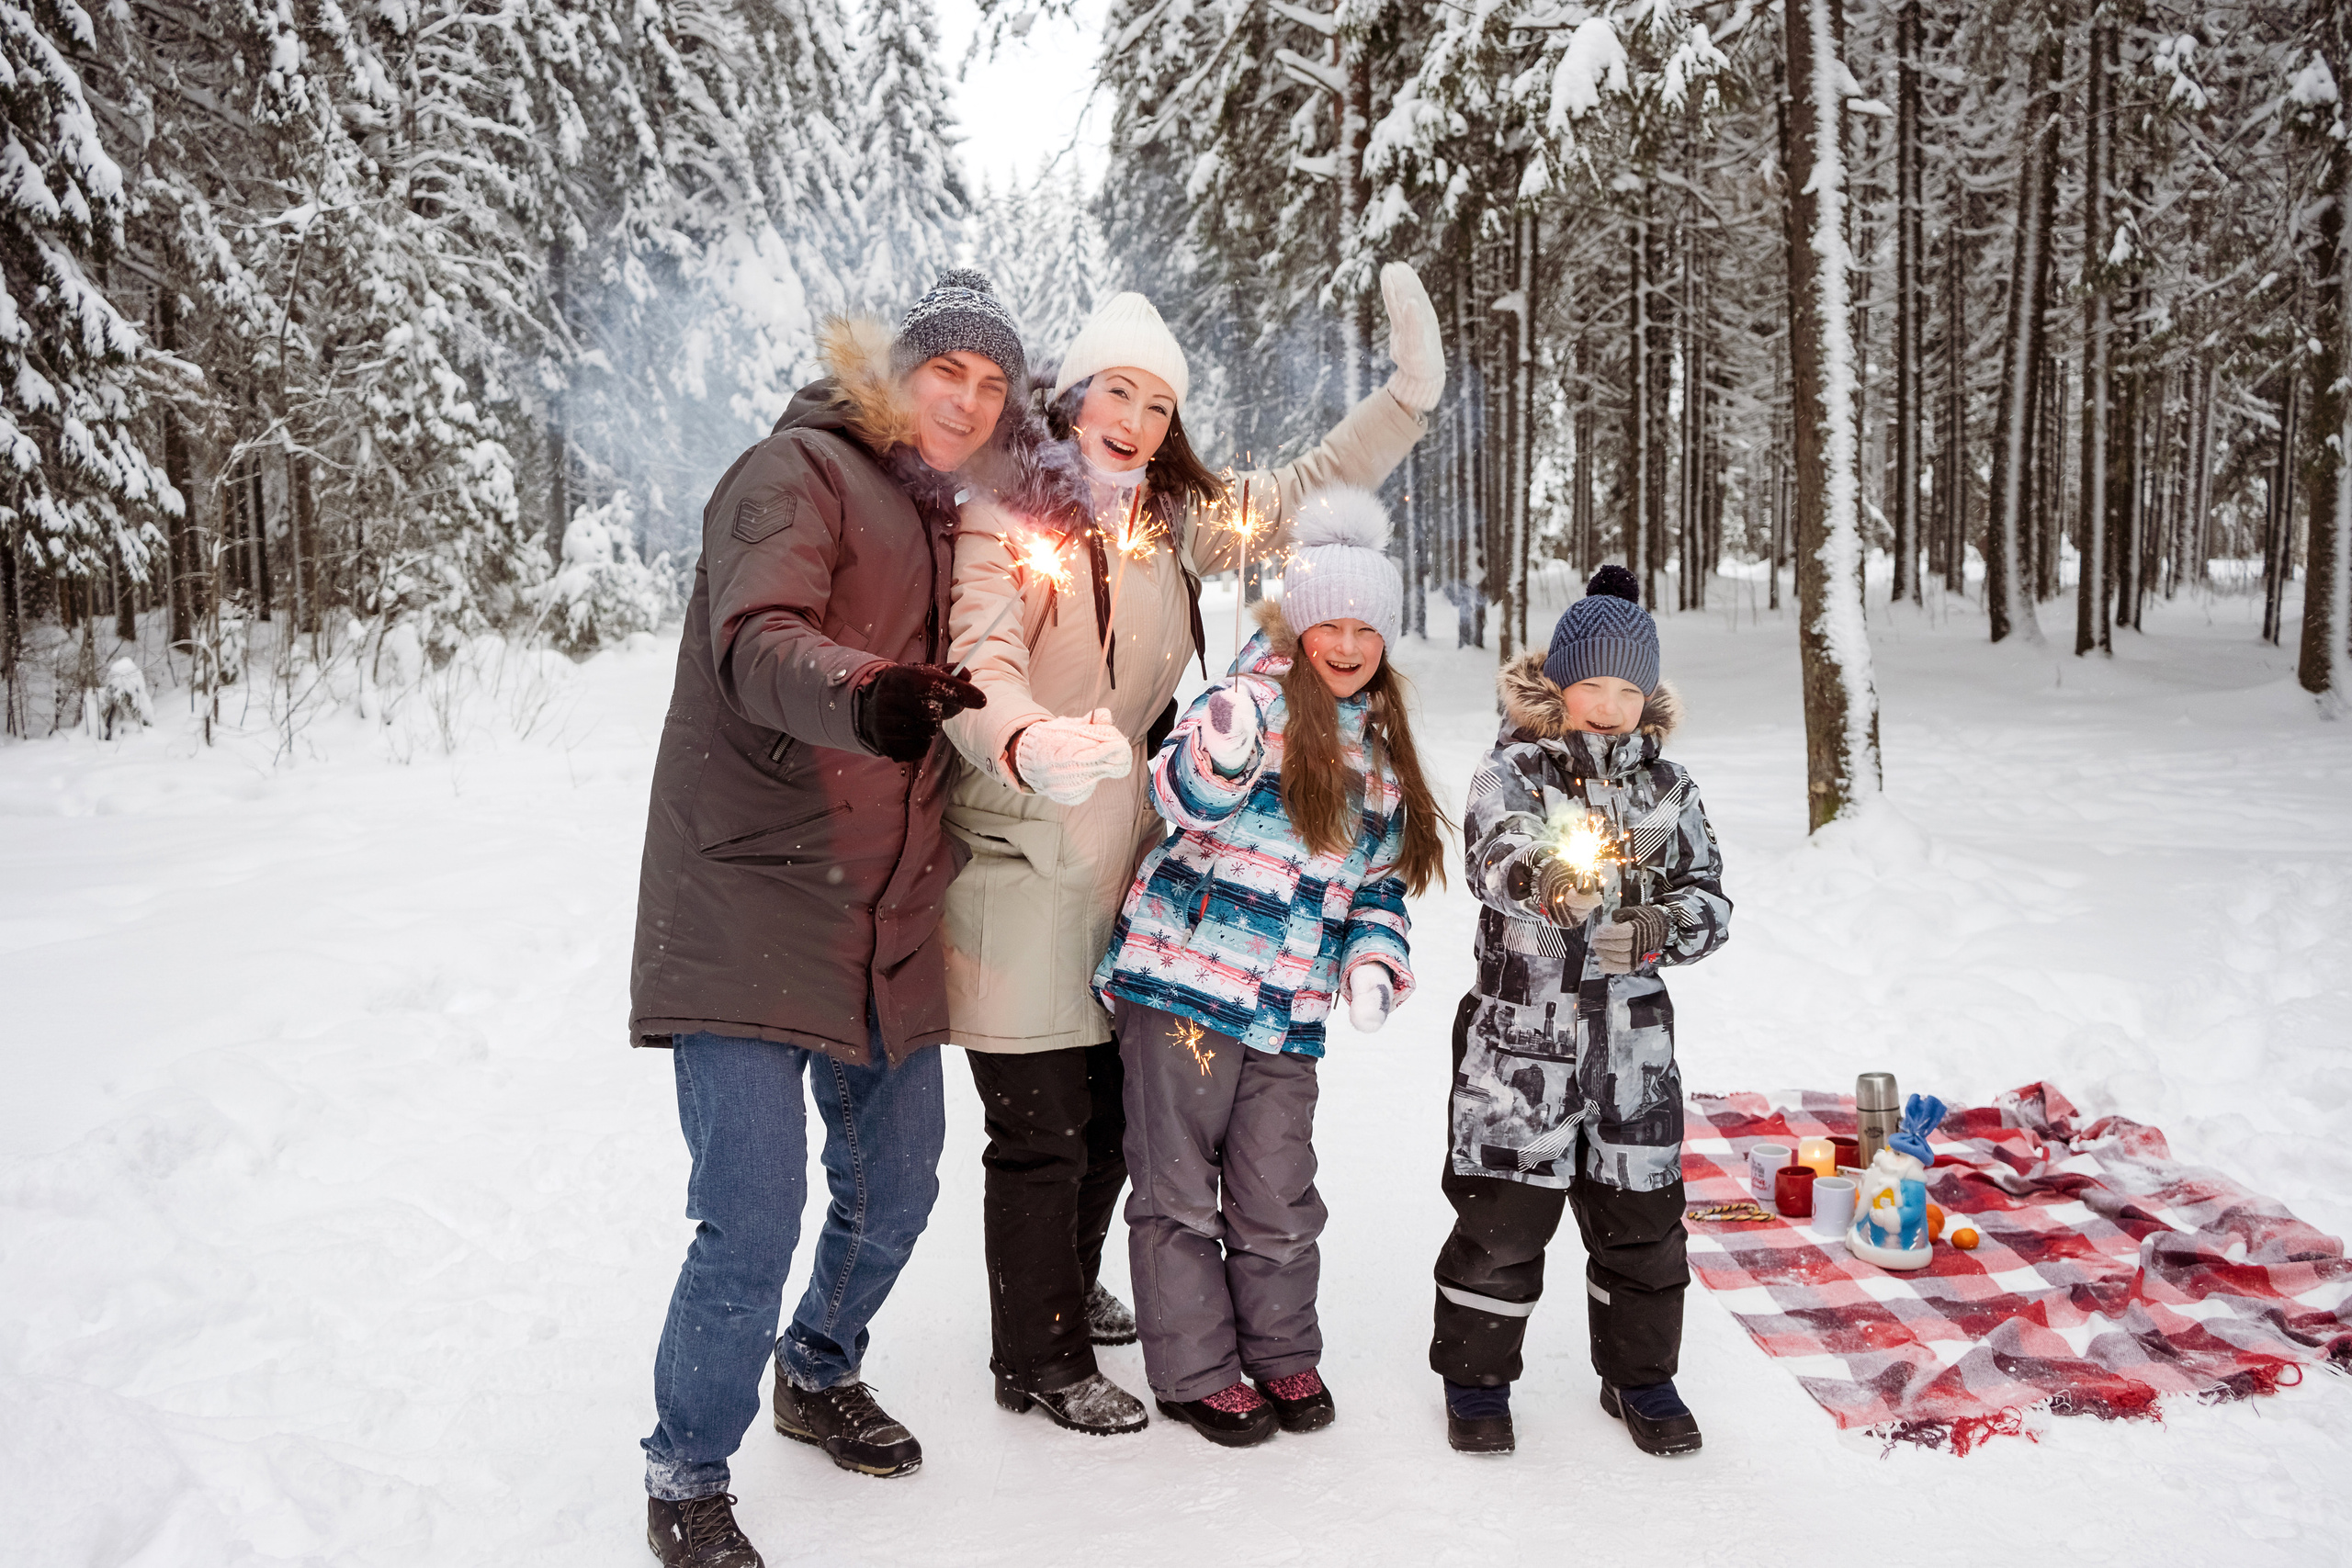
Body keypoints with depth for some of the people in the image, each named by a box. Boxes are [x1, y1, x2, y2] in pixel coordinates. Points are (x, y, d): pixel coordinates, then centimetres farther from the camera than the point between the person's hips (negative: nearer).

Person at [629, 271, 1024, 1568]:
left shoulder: (944, 528, 17)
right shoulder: (798, 472, -8)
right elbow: (757, 642, -27)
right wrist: (860, 695, -45)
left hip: (886, 928, 8)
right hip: (748, 914, -8)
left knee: (894, 1192, 18)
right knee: (752, 1226, -10)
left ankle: (818, 1375, 45)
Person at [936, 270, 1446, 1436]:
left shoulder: (1176, 522, 9)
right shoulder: (1004, 515, -10)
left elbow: (1307, 491, 15)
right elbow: (980, 662, -25)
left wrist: (1412, 391, 3)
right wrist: (1024, 742, -47)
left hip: (1122, 857, 7)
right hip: (1017, 859, -6)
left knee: (1112, 1108, 17)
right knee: (1043, 1128, -1)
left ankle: (1067, 1290, 41)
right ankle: (1036, 1359, 18)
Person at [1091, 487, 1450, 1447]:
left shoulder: (1384, 752, 16)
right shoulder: (1255, 700, -5)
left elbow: (1381, 879, 21)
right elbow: (1181, 799, -19)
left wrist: (1373, 960, 5)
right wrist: (1217, 752, -40)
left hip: (1288, 1013, 5)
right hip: (1183, 984, -5)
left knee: (1278, 1199, 10)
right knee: (1178, 1188, 5)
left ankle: (1283, 1357, 31)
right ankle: (1196, 1372, 21)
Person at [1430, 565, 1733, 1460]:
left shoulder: (1667, 788, 7)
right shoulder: (1511, 772, -6)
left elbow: (1710, 900, 6)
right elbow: (1493, 860, -27)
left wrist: (1660, 928, -16)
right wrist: (1544, 877, -49)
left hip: (1633, 1038, 4)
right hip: (1519, 1034, -3)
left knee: (1640, 1212, 11)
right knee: (1502, 1213, 3)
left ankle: (1639, 1374, 32)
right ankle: (1476, 1374, 23)